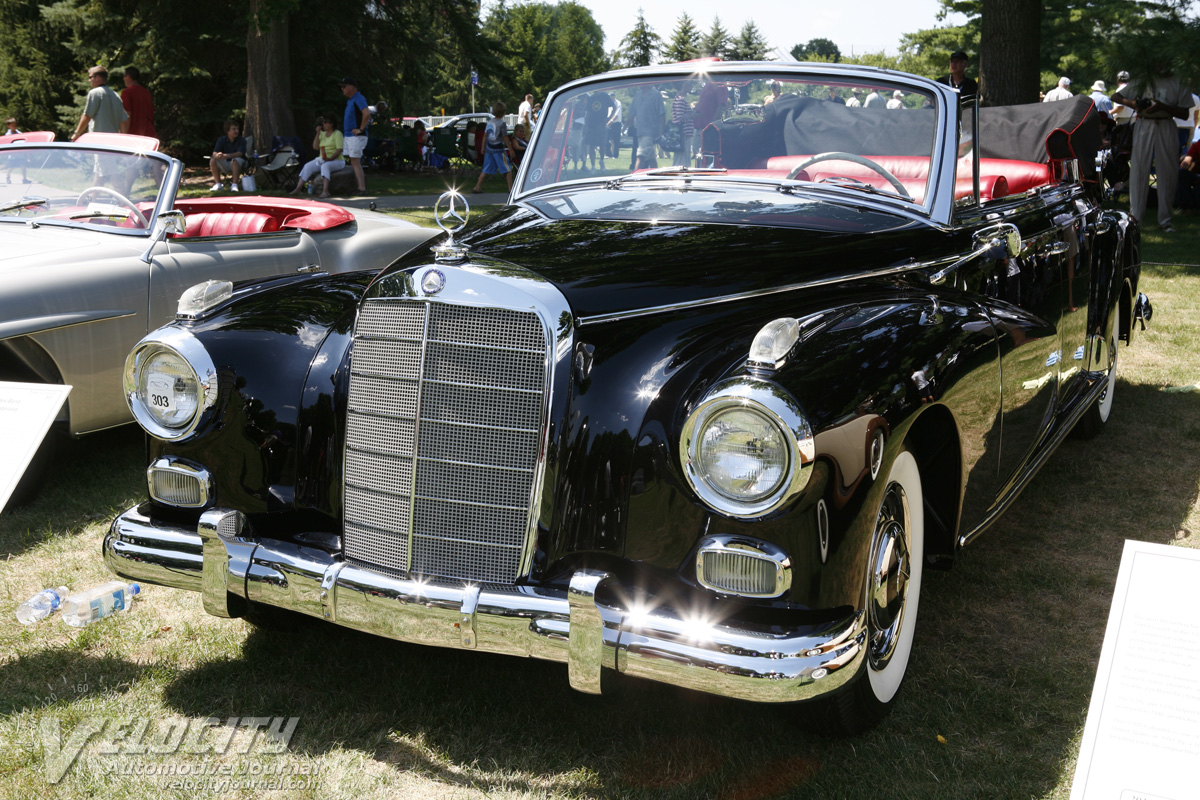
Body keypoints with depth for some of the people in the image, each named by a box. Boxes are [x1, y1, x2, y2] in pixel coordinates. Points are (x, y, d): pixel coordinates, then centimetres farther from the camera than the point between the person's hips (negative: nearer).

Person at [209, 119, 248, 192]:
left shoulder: (241, 140, -10)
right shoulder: (221, 140, 0)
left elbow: (239, 154, -25)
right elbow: (214, 153, -10)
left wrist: (227, 156, -42)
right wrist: (217, 155, -37)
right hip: (225, 165, 4)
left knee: (236, 160, -36)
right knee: (212, 161, -20)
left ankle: (234, 185, -37)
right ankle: (218, 184, -14)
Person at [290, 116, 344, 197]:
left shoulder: (337, 133, -6)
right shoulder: (322, 134, 15)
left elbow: (339, 150, -16)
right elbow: (315, 147, 7)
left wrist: (329, 158, -29)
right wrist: (318, 133, -2)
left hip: (336, 160, -7)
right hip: (322, 160, 7)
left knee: (325, 166, -38)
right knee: (307, 166, -13)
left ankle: (325, 191, -49)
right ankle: (297, 189, -17)